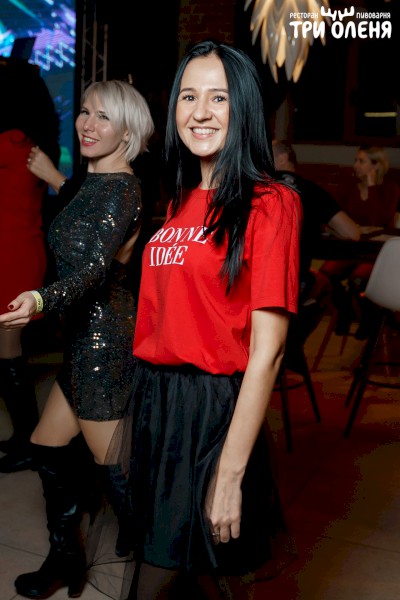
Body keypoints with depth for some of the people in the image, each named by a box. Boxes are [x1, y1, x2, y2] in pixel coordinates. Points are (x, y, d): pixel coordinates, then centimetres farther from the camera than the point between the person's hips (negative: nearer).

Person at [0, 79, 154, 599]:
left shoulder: (119, 188, -16)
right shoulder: (98, 183, 12)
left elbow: (97, 267, -30)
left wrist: (42, 300, -46)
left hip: (103, 336, -10)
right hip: (89, 336, 10)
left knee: (114, 461, 3)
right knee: (47, 447, 18)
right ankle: (65, 557, 35)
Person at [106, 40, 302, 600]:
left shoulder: (270, 203, -12)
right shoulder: (178, 202, 10)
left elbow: (267, 348, -17)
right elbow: (156, 322, 12)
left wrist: (231, 473, -19)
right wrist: (132, 416, 13)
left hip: (217, 410, -7)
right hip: (155, 401, 7)